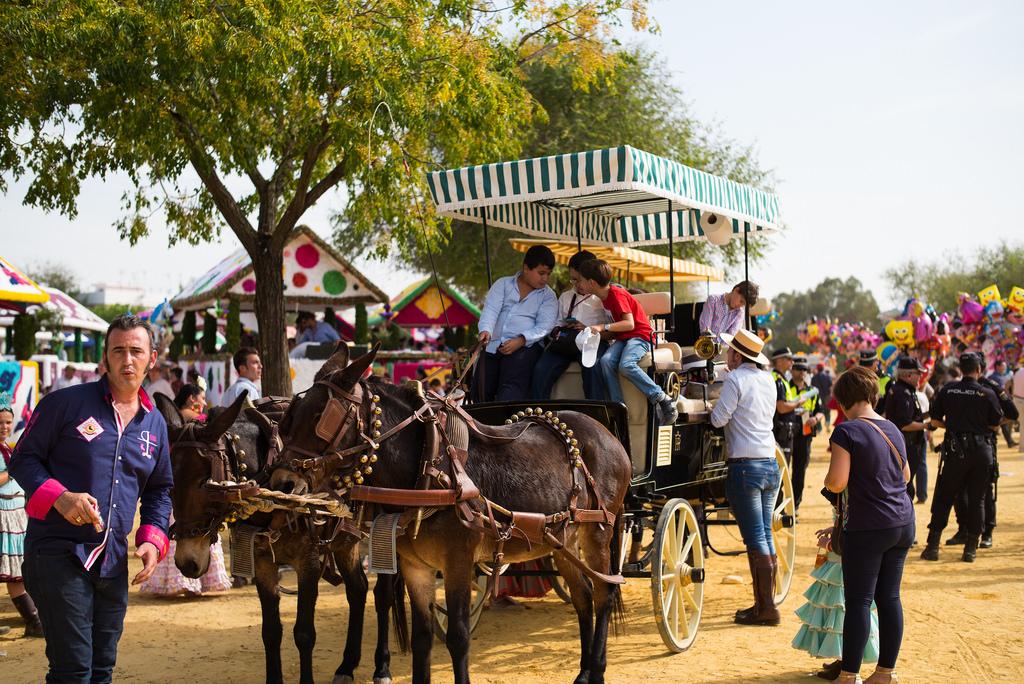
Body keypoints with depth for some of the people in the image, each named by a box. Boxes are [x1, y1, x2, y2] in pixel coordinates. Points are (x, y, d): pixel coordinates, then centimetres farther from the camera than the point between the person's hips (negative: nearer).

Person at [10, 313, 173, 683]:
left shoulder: (155, 423, 11)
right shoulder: (66, 403, -6)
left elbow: (159, 490, 19)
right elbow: (23, 458, -4)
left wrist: (152, 539, 2)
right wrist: (59, 496, -22)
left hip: (114, 559, 6)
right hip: (58, 552, -6)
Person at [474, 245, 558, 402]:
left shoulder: (549, 296, 12)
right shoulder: (503, 284, 15)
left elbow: (544, 327, -2)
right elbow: (491, 309, -1)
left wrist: (521, 340, -19)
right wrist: (485, 330, -23)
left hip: (525, 347, -2)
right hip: (493, 346, 3)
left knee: (512, 388, -26)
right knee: (479, 392, -7)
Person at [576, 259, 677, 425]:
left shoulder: (616, 294, -14)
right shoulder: (605, 296, 13)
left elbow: (629, 323, -21)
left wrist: (603, 327, -23)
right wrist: (593, 329, 15)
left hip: (640, 336, -8)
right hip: (623, 338, 8)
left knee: (626, 364, -34)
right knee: (606, 361, -23)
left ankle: (663, 400, -25)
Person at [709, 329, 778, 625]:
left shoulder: (736, 379, -10)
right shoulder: (767, 379, 12)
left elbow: (719, 419, -12)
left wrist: (712, 406, 8)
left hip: (745, 465, -7)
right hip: (770, 463, 8)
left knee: (755, 539, -5)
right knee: (766, 537, 12)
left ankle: (765, 609, -3)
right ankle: (765, 603, 17)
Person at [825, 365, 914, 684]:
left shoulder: (847, 431, -14)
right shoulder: (892, 429, 9)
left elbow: (836, 483, -19)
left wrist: (826, 479, 2)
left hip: (867, 528, -7)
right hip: (903, 523, 7)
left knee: (858, 601, -1)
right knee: (889, 597, 12)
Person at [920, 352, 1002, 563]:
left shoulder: (947, 390, -1)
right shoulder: (988, 394, -6)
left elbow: (935, 420, 2)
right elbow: (995, 426, 0)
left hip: (955, 450, 1)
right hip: (981, 449, 0)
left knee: (943, 498, 8)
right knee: (977, 499, 9)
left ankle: (933, 545, 4)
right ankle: (971, 549, 9)